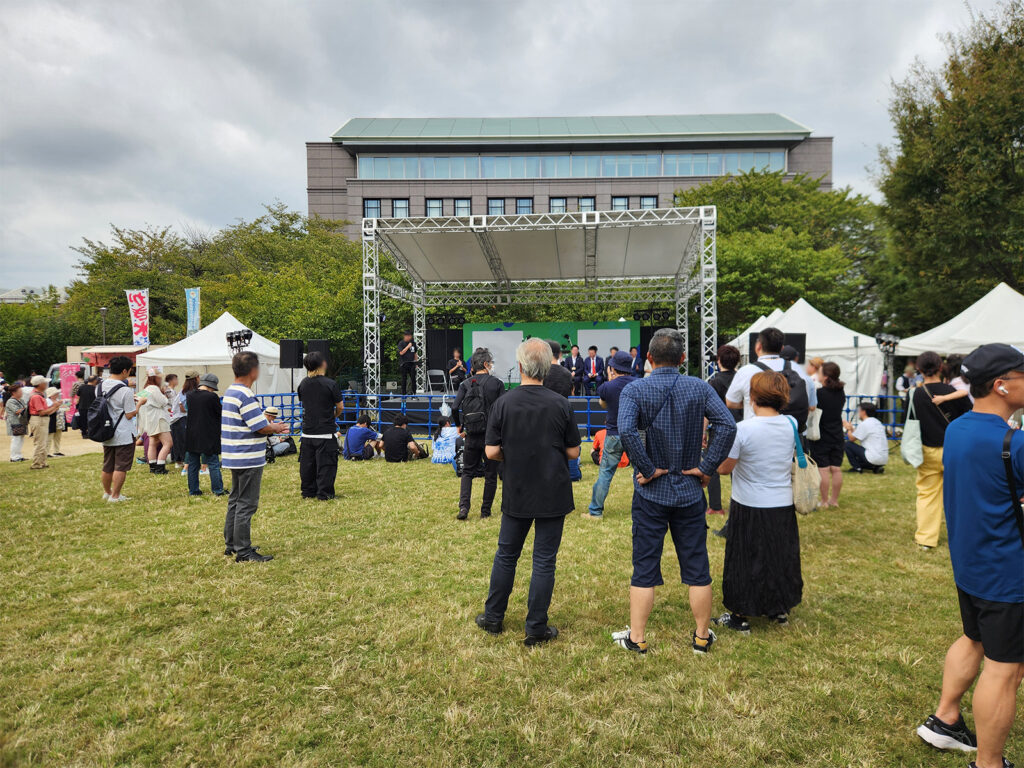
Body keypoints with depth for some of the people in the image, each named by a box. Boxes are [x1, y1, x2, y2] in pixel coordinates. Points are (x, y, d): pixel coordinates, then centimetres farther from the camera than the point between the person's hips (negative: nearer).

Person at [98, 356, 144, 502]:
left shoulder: (99, 387, 3)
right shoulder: (125, 390, -18)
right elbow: (130, 415, -16)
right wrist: (140, 402, 0)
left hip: (106, 434, 7)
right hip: (124, 435, -7)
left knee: (107, 466, 19)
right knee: (121, 467, 2)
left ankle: (107, 492, 33)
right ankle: (115, 496, 6)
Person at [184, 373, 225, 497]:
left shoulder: (189, 395, 1)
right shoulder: (212, 396, -15)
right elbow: (220, 413, -6)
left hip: (191, 434, 5)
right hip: (208, 435, -5)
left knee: (192, 463, 13)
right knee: (213, 463, 3)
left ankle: (193, 490, 16)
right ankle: (218, 490, 4)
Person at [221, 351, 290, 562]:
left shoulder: (230, 392, 12)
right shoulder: (245, 396, -20)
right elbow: (262, 427, -19)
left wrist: (271, 427, 13)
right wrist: (276, 428, 1)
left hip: (235, 458, 10)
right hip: (248, 458, -10)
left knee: (235, 501, 18)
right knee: (246, 504, -4)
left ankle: (231, 544, 28)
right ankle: (243, 551, 2)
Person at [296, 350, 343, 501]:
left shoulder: (302, 384, 2)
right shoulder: (331, 384, -13)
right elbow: (340, 406, -7)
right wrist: (334, 416, 14)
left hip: (307, 431, 5)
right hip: (326, 431, -5)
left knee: (307, 463, 13)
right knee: (325, 463, 2)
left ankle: (308, 492, 21)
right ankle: (324, 493, 4)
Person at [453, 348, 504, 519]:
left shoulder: (466, 384, 1)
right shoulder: (496, 383, -4)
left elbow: (455, 408, -9)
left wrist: (460, 427, 4)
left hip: (472, 436, 2)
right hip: (492, 435, -2)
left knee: (467, 472, 16)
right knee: (490, 474, 12)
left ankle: (463, 507, 0)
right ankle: (485, 510, 16)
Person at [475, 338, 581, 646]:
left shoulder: (503, 403, -8)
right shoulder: (560, 404, -9)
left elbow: (491, 452, -7)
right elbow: (573, 452, -4)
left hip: (517, 494, 1)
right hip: (553, 495, -1)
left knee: (506, 555, 16)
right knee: (544, 560, 7)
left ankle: (493, 617, 28)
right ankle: (536, 628, 13)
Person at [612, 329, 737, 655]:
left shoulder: (634, 390, -8)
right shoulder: (699, 388, -2)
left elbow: (626, 430, -26)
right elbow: (727, 425, -14)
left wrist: (647, 469, -16)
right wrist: (707, 467, -9)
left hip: (651, 493, -1)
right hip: (690, 491, 2)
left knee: (644, 566, 8)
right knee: (697, 566, 13)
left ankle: (637, 638, 16)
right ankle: (702, 636, 25)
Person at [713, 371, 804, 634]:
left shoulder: (742, 430, -20)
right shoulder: (791, 425, -5)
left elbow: (724, 468, -14)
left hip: (749, 507, -4)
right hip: (783, 505, 5)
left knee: (745, 559, 9)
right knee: (781, 556, 20)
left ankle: (741, 616, 20)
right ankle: (781, 609, 36)